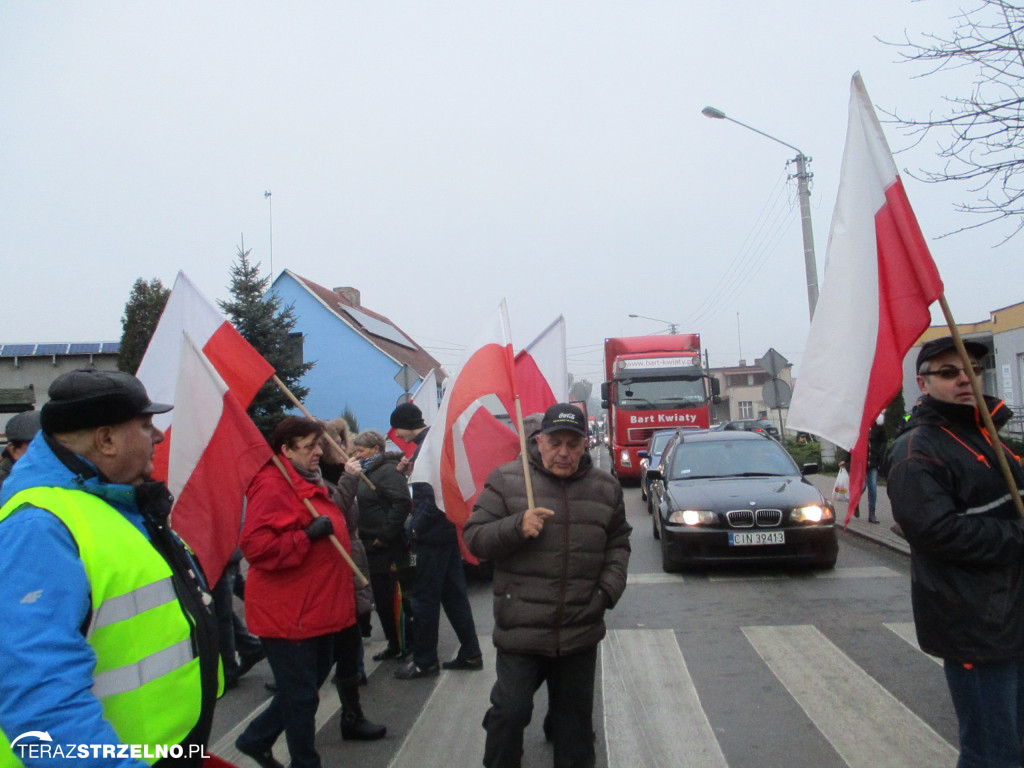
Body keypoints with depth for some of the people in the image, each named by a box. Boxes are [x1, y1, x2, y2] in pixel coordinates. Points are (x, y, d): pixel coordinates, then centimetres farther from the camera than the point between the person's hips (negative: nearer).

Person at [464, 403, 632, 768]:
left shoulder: (605, 487, 6)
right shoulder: (506, 480, -5)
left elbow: (618, 544, 17)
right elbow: (474, 537, -5)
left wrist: (609, 588, 2)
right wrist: (517, 526, -21)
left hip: (582, 632, 3)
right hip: (520, 629, -3)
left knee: (575, 712, 17)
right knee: (510, 711, 3)